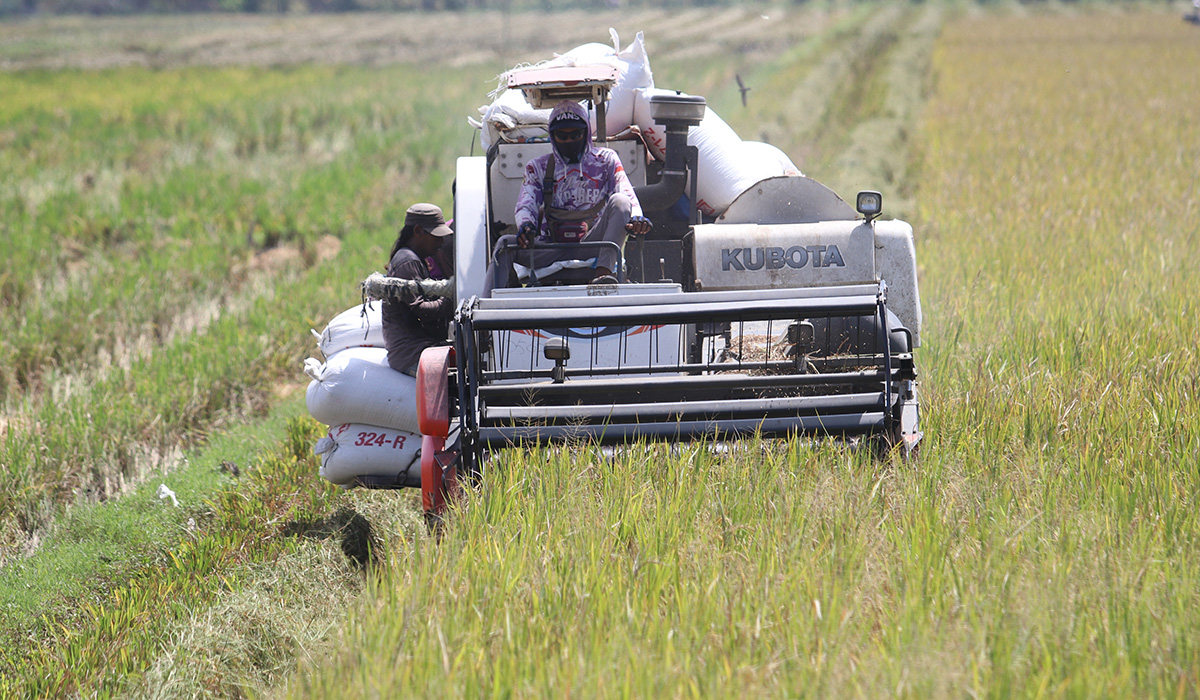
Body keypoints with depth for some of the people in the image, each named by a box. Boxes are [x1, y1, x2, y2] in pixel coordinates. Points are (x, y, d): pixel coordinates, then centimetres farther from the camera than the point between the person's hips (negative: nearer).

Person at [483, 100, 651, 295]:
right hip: (553, 248, 1)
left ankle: (603, 272, -43)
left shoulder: (605, 160, 13)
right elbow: (526, 203, 1)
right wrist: (525, 226, -25)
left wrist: (636, 218, -26)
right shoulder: (538, 167, 15)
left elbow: (626, 194, -1)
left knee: (619, 201, -25)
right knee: (506, 244, -23)